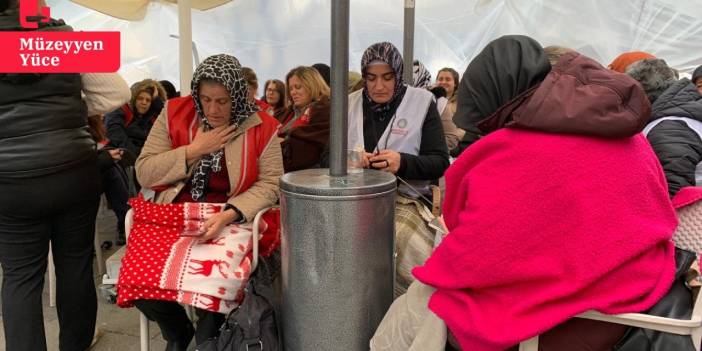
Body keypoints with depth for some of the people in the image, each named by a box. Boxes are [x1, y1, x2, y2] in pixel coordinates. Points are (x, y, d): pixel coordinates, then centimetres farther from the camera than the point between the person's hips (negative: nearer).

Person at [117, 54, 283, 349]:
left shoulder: (261, 128, -1)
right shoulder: (174, 114, 3)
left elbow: (270, 184, -4)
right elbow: (144, 174, 0)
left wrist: (229, 215, -20)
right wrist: (195, 150, -12)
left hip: (231, 218, -2)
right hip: (171, 215, 2)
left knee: (216, 274, -32)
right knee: (138, 273, -23)